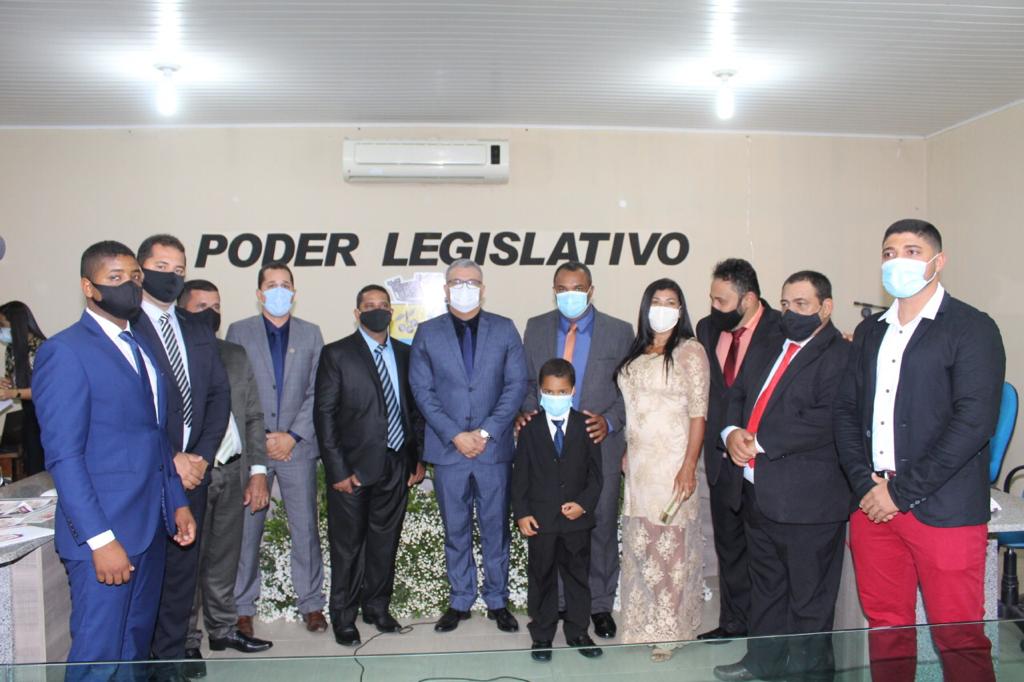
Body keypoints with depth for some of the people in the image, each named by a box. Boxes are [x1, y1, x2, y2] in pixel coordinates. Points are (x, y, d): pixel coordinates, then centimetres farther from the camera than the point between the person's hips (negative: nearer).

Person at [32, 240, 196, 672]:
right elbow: (63, 456, -16)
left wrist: (178, 503, 14)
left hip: (151, 526, 8)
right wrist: (100, 539, -20)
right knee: (98, 655, 0)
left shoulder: (140, 347, 15)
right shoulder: (65, 352, -11)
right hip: (104, 532, -8)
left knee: (136, 646, 17)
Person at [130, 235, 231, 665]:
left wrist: (202, 455, -3)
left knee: (183, 569, 13)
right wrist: (169, 459, -14)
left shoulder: (199, 332, 13)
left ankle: (173, 655, 27)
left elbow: (220, 395, 10)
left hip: (192, 470, 6)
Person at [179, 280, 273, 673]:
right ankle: (187, 641, 18)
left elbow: (253, 417, 12)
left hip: (233, 474, 5)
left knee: (224, 558, 14)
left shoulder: (236, 356, 12)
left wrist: (258, 471, 6)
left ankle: (223, 629, 29)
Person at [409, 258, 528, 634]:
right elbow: (422, 389, 0)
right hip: (448, 448, 0)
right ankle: (460, 601, 24)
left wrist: (486, 432, -10)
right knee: (456, 530, 10)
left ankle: (497, 600, 23)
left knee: (496, 528, 8)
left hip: (494, 447, 0)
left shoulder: (504, 329, 5)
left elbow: (516, 384, -1)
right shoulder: (427, 333, 5)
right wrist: (455, 435, -10)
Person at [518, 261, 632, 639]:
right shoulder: (536, 328, 6)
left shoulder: (619, 332, -1)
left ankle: (600, 605, 24)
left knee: (601, 527, 7)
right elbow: (527, 381, 11)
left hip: (600, 445, -1)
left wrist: (609, 421, -15)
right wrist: (527, 412, -7)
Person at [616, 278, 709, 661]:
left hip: (671, 461, -6)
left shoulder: (690, 351, -6)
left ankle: (670, 633, 14)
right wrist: (626, 454, 10)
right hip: (638, 461, 6)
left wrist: (689, 467, -17)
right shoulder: (636, 354, 13)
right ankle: (644, 625, 28)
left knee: (670, 546, 0)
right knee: (639, 544, 12)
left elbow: (698, 414, -11)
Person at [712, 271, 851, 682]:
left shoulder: (840, 354, -13)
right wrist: (732, 432, -6)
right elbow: (738, 395, 15)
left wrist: (759, 442, -20)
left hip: (807, 501, -8)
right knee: (765, 586, 23)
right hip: (759, 494, 8)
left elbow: (825, 421, -24)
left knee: (809, 600, 8)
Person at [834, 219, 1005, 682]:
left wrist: (902, 491, -14)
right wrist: (865, 483, -3)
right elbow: (845, 409, 12)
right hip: (872, 504, 5)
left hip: (943, 509, -5)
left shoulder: (972, 328, -4)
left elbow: (974, 422, -14)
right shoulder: (870, 331, 14)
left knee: (959, 639, 3)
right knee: (885, 625, 14)